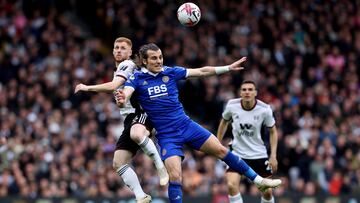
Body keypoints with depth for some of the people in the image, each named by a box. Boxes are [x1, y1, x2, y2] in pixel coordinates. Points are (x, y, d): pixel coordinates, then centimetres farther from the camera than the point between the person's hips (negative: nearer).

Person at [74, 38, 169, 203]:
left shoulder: (127, 65, -4)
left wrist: (88, 88, -11)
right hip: (129, 119, 10)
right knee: (118, 163, -2)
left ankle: (161, 166, -29)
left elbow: (113, 86, -18)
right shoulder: (119, 70, 26)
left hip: (141, 112, -10)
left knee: (136, 134, -44)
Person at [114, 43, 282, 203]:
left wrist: (229, 68, 4)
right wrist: (121, 100, -48)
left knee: (221, 150, 5)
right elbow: (124, 95, -23)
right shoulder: (136, 78, -6)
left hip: (186, 125, 3)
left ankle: (258, 180, 21)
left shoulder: (171, 72, 1)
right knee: (175, 177, -15)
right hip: (166, 135, -3)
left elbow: (202, 71, 6)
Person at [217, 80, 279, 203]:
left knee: (267, 191, 2)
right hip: (237, 152, 0)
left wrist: (273, 156, -6)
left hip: (259, 155, 0)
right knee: (232, 185, -21)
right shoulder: (232, 106, -11)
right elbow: (224, 122, 10)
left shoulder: (264, 109, -14)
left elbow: (273, 132, 0)